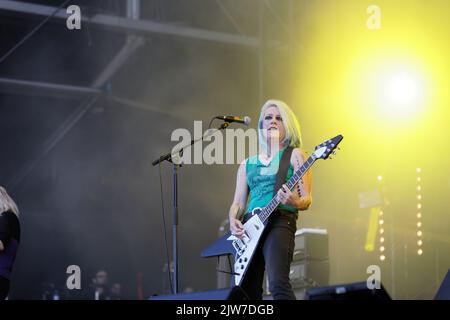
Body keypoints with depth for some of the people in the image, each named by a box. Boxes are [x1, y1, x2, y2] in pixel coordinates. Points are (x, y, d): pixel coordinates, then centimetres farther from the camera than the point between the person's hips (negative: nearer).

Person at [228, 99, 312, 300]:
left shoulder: (294, 155, 10)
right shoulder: (247, 164, 23)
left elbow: (307, 200, 2)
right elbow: (238, 202, 19)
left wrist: (295, 202, -22)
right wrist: (233, 221, -4)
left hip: (280, 221, -5)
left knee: (278, 284, -27)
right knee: (247, 292, -1)